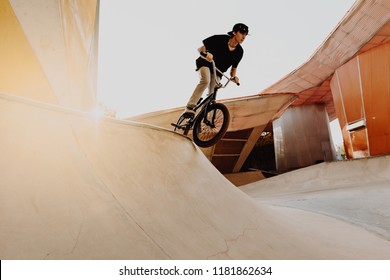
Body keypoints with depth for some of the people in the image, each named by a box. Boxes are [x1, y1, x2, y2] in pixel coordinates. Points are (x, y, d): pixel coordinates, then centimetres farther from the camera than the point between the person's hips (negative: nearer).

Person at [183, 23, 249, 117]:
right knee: (205, 81, -35)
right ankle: (189, 107, -39)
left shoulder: (239, 51, -6)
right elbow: (200, 48, -14)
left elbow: (234, 68, 6)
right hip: (205, 64, -5)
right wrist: (205, 54, -36)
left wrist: (233, 77, -15)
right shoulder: (220, 39, -19)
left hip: (217, 71, 5)